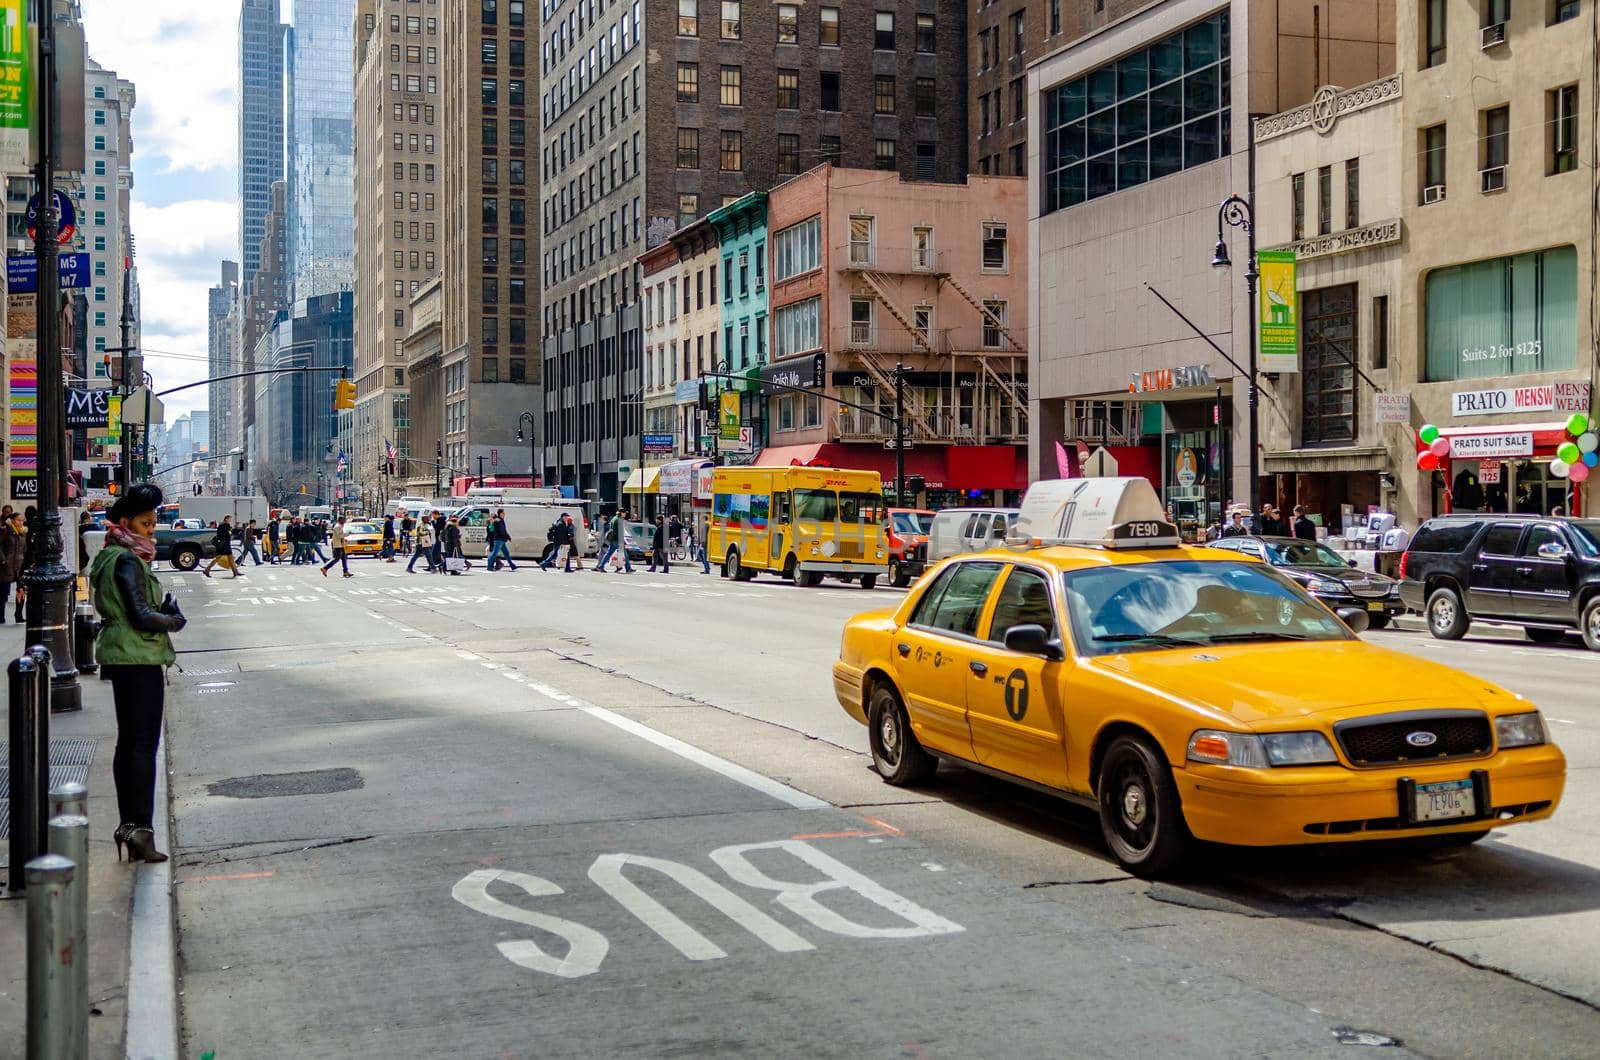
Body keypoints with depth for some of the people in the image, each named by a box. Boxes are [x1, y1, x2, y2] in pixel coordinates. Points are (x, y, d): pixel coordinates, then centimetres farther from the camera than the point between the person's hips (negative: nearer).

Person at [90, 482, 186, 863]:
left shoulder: (111, 557, 15)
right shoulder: (128, 560, -16)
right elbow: (141, 616, -21)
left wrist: (165, 612, 2)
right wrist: (175, 620, -4)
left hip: (122, 659, 10)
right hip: (139, 658, -10)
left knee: (128, 742, 13)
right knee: (143, 744, -8)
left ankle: (128, 823, 19)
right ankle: (141, 828, -8)